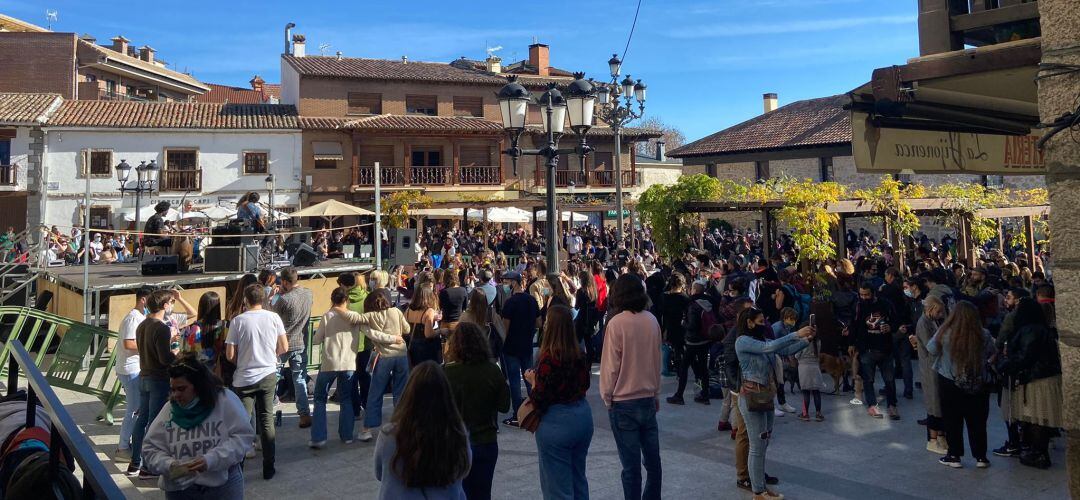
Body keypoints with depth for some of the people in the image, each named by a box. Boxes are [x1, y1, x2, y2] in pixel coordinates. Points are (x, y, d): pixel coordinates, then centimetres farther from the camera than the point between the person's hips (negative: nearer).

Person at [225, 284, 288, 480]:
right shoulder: (274, 318, -4)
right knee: (267, 422, 10)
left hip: (244, 379, -2)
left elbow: (230, 355, -9)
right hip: (268, 376, 2)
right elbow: (284, 348, 0)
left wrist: (242, 360, 12)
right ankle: (268, 468, 15)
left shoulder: (237, 321, -9)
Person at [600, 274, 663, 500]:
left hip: (623, 403, -5)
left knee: (631, 466, 2)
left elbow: (611, 365, -12)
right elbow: (657, 360, 8)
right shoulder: (652, 320, -1)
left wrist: (607, 396, 2)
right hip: (648, 399, 5)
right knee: (652, 460, 15)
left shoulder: (617, 323, -15)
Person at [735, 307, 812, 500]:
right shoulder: (742, 341, -13)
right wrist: (796, 334, -24)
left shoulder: (762, 340, 12)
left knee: (763, 445, 14)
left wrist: (806, 339, -9)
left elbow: (787, 350, 5)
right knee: (757, 446, -1)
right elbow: (770, 347, -25)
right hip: (752, 397, -8)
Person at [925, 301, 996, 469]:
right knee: (977, 421, 13)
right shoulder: (984, 335, -12)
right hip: (978, 384, 1)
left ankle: (954, 456, 15)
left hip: (950, 383, -1)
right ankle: (980, 457, 19)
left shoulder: (945, 333, -16)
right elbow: (991, 354, 4)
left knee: (952, 420, 10)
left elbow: (931, 350, -3)